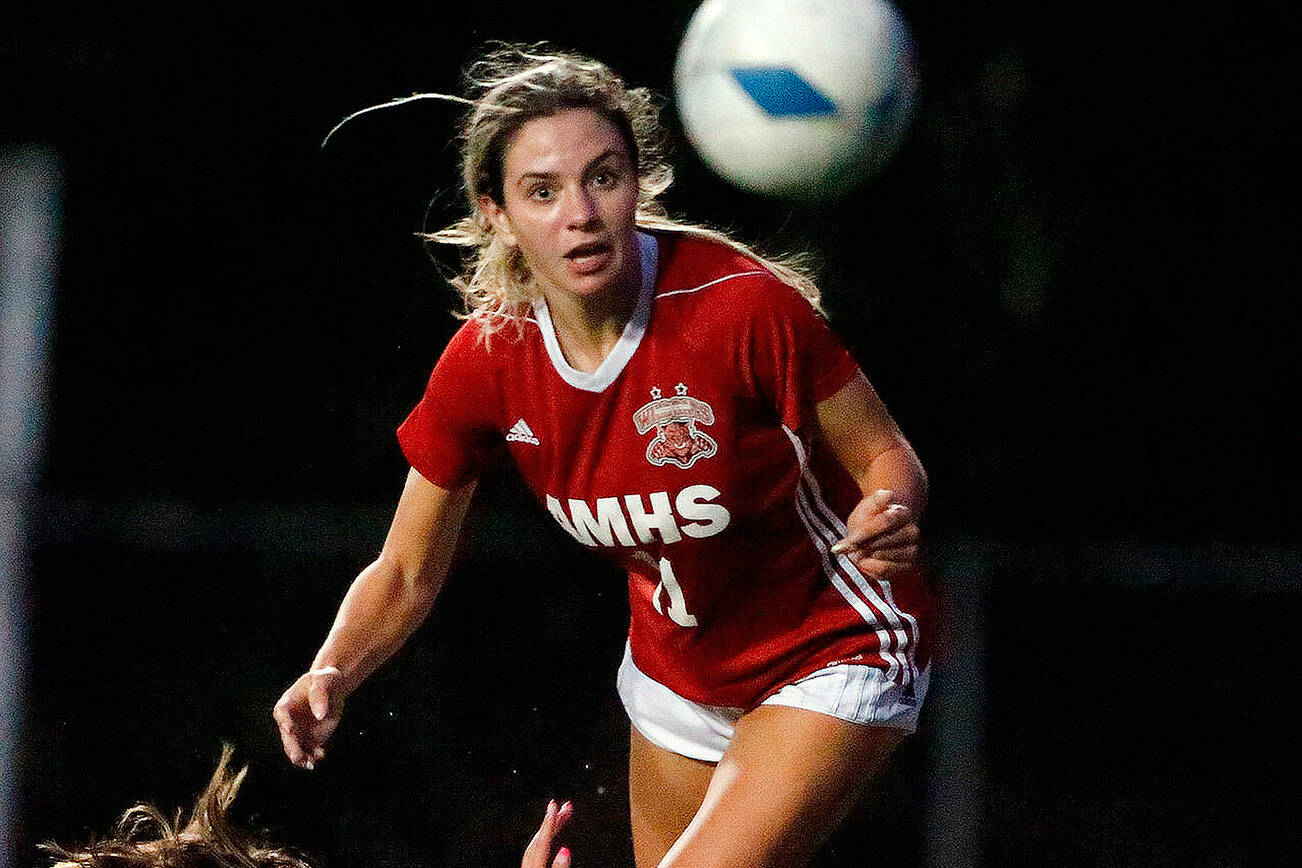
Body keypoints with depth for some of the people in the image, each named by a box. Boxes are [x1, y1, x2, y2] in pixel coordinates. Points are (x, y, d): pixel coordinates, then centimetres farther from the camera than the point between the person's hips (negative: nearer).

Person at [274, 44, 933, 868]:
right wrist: (332, 675, -23)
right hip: (677, 674, 5)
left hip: (833, 660, -5)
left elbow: (886, 458, -15)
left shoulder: (743, 305, -28)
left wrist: (887, 521, -39)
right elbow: (406, 575, -3)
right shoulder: (488, 360, -14)